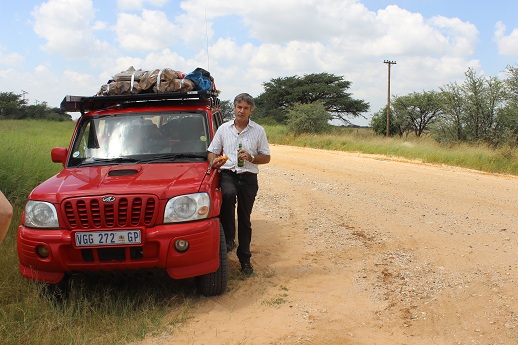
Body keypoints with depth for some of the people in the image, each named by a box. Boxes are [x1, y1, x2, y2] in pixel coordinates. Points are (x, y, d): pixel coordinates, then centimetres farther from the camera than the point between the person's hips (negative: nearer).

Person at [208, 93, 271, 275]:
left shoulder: (258, 131, 8)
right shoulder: (223, 128, 10)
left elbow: (266, 157, 9)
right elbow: (212, 152, 14)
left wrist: (251, 158, -11)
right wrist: (214, 161, -10)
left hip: (248, 177, 1)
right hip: (228, 173, 0)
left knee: (245, 219, 5)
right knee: (229, 194, -36)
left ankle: (245, 259, 16)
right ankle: (228, 238, -22)